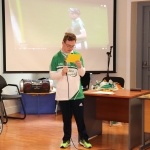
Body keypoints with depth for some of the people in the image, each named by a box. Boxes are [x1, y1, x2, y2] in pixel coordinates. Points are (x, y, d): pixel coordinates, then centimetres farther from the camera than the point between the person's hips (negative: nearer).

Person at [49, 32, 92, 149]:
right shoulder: (56, 57, -1)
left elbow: (82, 74, 2)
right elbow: (52, 75, -3)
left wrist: (80, 67, -18)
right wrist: (62, 73, -20)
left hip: (77, 94, 1)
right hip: (63, 94, -1)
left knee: (80, 118, 8)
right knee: (66, 119, 10)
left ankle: (83, 139, 19)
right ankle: (66, 139, 21)